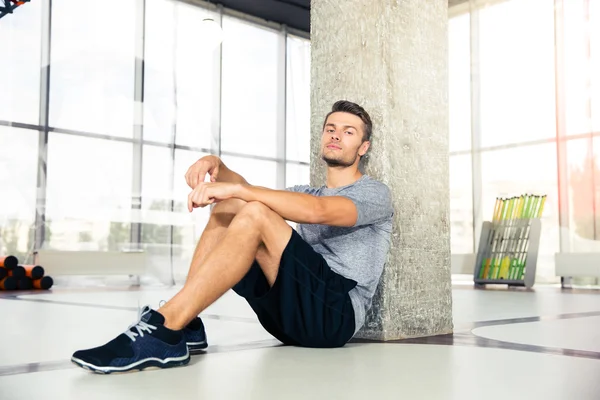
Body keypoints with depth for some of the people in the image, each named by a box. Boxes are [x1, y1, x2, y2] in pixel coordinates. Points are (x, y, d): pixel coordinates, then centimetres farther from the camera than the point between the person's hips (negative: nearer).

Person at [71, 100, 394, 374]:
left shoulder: (375, 193, 5)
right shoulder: (305, 192, 29)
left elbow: (317, 211, -17)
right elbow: (242, 191, 16)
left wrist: (236, 189, -25)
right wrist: (216, 164, -7)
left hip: (336, 312, -6)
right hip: (291, 310, 6)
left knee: (255, 215, -25)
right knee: (229, 206, -3)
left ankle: (164, 328, -33)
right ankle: (183, 326, -16)